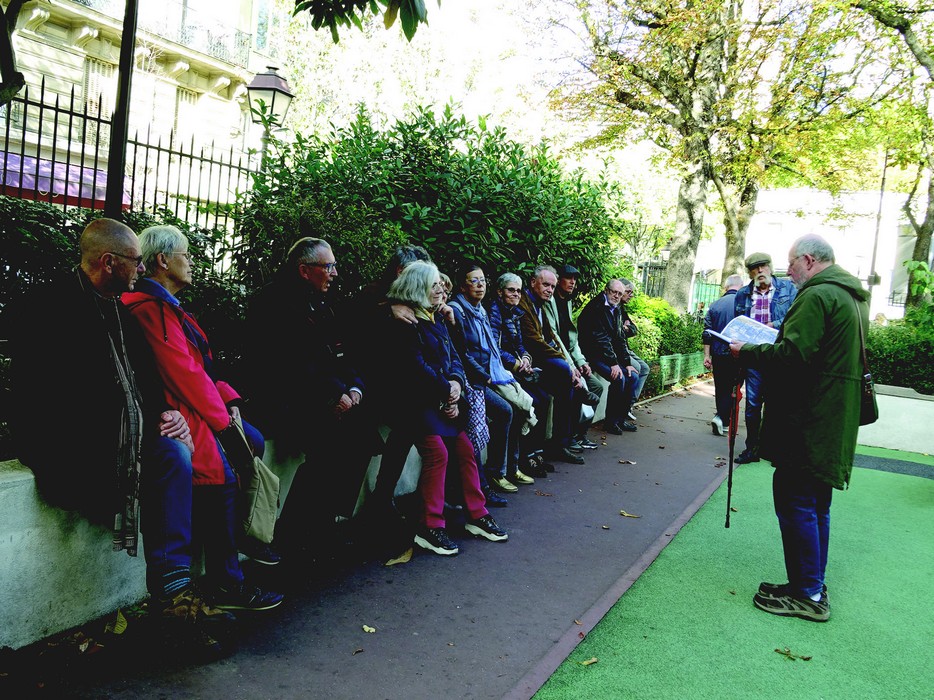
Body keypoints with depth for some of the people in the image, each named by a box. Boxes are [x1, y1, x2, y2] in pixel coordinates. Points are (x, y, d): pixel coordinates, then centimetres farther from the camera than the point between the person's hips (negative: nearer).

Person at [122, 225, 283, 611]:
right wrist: (220, 418, -14)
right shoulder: (151, 307, -16)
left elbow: (198, 365, 16)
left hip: (194, 406, 11)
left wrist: (227, 398, 2)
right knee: (222, 475, -24)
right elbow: (183, 372, -21)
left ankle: (242, 536, 20)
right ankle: (226, 586, -16)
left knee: (253, 442, 9)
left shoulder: (167, 304, 18)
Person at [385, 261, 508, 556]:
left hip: (444, 398, 8)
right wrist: (447, 393, -10)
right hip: (418, 400, -8)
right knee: (437, 451, -21)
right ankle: (430, 528, -14)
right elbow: (416, 366, -15)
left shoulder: (437, 318, 18)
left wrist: (456, 381, -5)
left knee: (465, 448, -3)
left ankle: (477, 516, 8)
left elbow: (453, 356, 15)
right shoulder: (403, 322, -8)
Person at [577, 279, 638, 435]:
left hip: (611, 355, 9)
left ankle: (621, 418, 6)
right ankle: (610, 421, -11)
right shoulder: (595, 308, -14)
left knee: (633, 376, -3)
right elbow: (600, 338, -21)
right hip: (593, 355, -9)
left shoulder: (617, 311, 13)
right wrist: (613, 363, -24)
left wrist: (627, 363, 3)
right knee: (618, 378, -24)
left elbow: (620, 339, 14)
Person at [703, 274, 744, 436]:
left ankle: (723, 420, 21)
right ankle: (722, 418, -12)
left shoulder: (714, 305, 6)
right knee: (732, 388, 2)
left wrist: (707, 355, 8)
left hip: (718, 355, 4)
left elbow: (707, 333, 5)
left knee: (720, 387, 14)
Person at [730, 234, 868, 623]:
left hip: (807, 423, -10)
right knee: (815, 504, 16)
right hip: (835, 422, 10)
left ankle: (807, 594, 5)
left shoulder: (817, 295, -16)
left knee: (794, 501, -2)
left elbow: (793, 355, -24)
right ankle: (813, 586, 26)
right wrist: (778, 339, 17)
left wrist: (746, 352, -11)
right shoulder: (852, 296, 17)